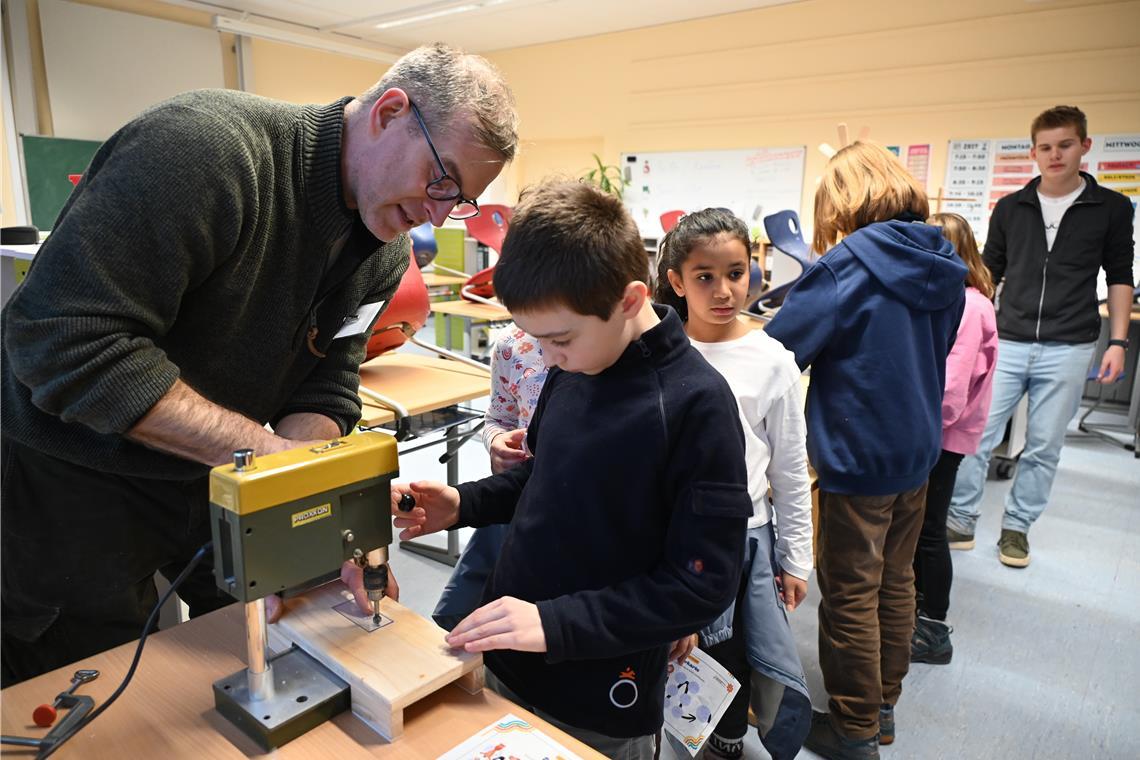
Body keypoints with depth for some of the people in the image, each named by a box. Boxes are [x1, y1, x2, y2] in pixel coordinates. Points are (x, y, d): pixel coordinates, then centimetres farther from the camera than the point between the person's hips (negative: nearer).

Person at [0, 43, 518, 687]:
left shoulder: (384, 254, -4)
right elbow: (63, 339, -32)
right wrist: (261, 447, -33)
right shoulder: (208, 145, -28)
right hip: (74, 480, -6)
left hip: (217, 477, 6)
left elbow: (323, 392, -7)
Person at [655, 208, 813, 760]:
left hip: (746, 534, 1)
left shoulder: (772, 360, -4)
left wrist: (796, 557, 5)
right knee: (716, 665, 13)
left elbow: (790, 470, 3)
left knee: (781, 684, 2)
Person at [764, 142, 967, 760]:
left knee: (850, 595, 6)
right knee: (895, 580, 19)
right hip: (918, 447, 8)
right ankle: (883, 703, 36)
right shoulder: (941, 267, 4)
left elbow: (777, 349, -21)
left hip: (856, 454, -7)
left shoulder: (848, 264, -18)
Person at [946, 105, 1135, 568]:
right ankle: (960, 521, 12)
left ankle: (1016, 527, 21)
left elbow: (1120, 277, 7)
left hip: (1068, 350, -1)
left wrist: (1117, 342, 0)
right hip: (1007, 343, 1)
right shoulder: (1010, 208, 6)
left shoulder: (1112, 209, 3)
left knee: (1044, 447, 7)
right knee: (976, 435, -2)